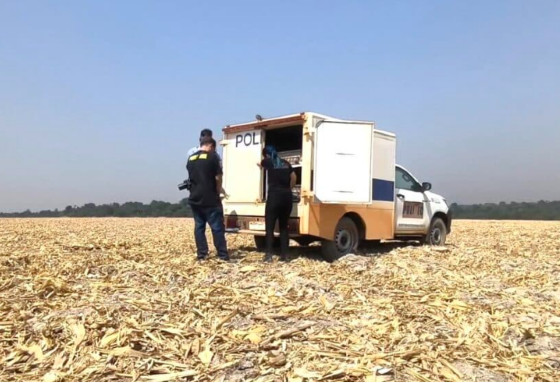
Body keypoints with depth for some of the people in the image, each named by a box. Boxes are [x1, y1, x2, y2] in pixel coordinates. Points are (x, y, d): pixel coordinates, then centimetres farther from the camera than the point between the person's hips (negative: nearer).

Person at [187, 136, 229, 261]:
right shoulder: (212, 156, -7)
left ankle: (201, 254, 12)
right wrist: (218, 192, 6)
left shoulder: (191, 158, 11)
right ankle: (223, 255, 4)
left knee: (199, 226, 11)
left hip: (194, 198, 6)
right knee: (217, 227, 0)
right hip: (210, 199, -6)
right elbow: (218, 177, -8)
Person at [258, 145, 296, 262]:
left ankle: (269, 255, -4)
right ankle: (284, 255, 10)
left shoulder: (268, 162, 7)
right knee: (284, 226, 11)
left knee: (269, 226, 2)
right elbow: (293, 177, 21)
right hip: (287, 196, 4)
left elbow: (260, 164, 30)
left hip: (274, 196, -4)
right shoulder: (286, 163, 16)